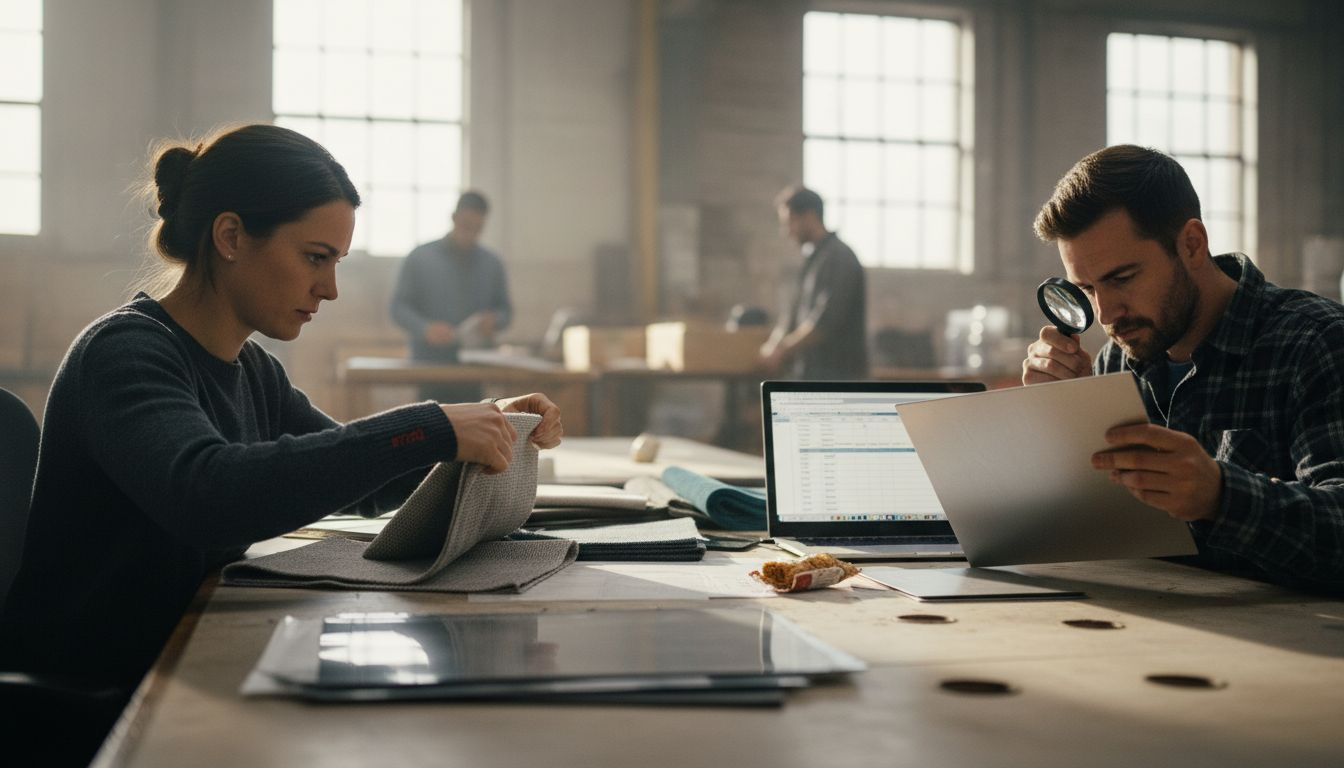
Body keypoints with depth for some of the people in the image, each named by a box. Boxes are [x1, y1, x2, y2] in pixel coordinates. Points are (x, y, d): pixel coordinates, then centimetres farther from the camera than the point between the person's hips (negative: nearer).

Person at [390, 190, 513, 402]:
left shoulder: (492, 264, 12)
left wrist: (494, 321, -8)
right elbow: (399, 307, 2)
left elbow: (505, 309, 17)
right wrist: (425, 329, -17)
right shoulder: (420, 258, 4)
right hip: (431, 366, -2)